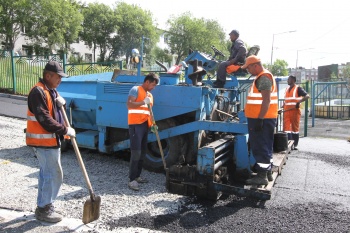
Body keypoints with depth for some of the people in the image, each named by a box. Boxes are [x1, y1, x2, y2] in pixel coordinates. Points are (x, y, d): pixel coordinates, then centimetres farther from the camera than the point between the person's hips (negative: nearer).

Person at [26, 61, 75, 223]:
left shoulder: (51, 90, 13)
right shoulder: (38, 92, -18)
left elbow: (56, 112, 20)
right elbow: (45, 120, -25)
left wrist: (62, 103, -2)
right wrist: (65, 130, -21)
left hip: (51, 140, 10)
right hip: (43, 141, -10)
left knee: (46, 174, 18)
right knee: (54, 175, -5)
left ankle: (43, 206, 31)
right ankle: (44, 210, 9)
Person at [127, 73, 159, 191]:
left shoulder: (150, 95, 21)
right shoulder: (136, 89, -2)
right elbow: (129, 104, -16)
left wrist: (152, 124, 12)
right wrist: (143, 102, -21)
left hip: (145, 125, 8)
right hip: (135, 125, -8)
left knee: (142, 153, 12)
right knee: (136, 152, -12)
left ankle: (137, 176, 23)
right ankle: (132, 180, -8)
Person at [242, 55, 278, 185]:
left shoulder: (263, 78, -15)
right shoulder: (262, 77, 17)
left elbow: (266, 100, -23)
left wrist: (260, 119, -25)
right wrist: (253, 114, 25)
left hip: (262, 119, -11)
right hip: (262, 118, 11)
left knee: (261, 147, -6)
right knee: (265, 146, 16)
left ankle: (262, 176, -1)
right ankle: (267, 171, 26)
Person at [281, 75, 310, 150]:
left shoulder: (298, 88, -2)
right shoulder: (287, 89, 17)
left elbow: (307, 96, -13)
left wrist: (299, 102, -24)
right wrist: (282, 107, 13)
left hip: (295, 111, -5)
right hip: (286, 111, 5)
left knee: (295, 128, 3)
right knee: (286, 128, -2)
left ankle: (295, 145, 12)